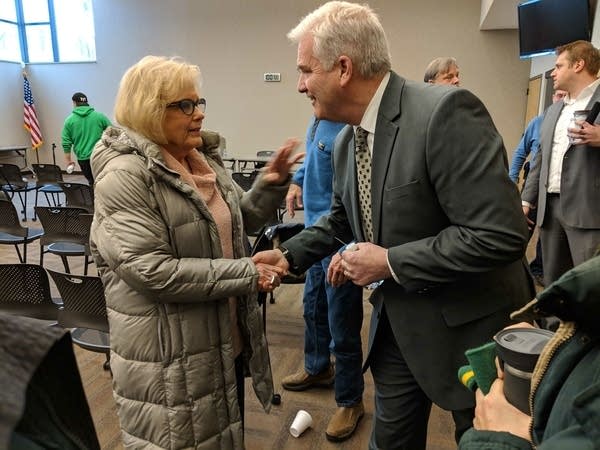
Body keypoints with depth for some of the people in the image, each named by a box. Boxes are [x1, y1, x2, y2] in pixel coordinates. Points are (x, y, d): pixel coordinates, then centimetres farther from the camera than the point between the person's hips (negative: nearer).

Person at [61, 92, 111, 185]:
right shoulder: (99, 116, -1)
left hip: (83, 158, 1)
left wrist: (68, 160, 10)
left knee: (92, 182, 12)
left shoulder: (69, 120, 2)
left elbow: (66, 143, 1)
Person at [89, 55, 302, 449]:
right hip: (170, 356, -7)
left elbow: (235, 223, 15)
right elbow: (152, 271, -26)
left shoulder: (204, 158, 6)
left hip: (226, 340, 8)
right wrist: (246, 274, -23)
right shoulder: (125, 177, -19)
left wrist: (270, 187, -3)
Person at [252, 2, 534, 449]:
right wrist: (290, 254, 4)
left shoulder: (445, 111, -25)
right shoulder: (346, 141, 2)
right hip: (398, 322, 7)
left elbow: (501, 234, -30)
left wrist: (390, 262, -23)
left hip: (470, 326, -6)